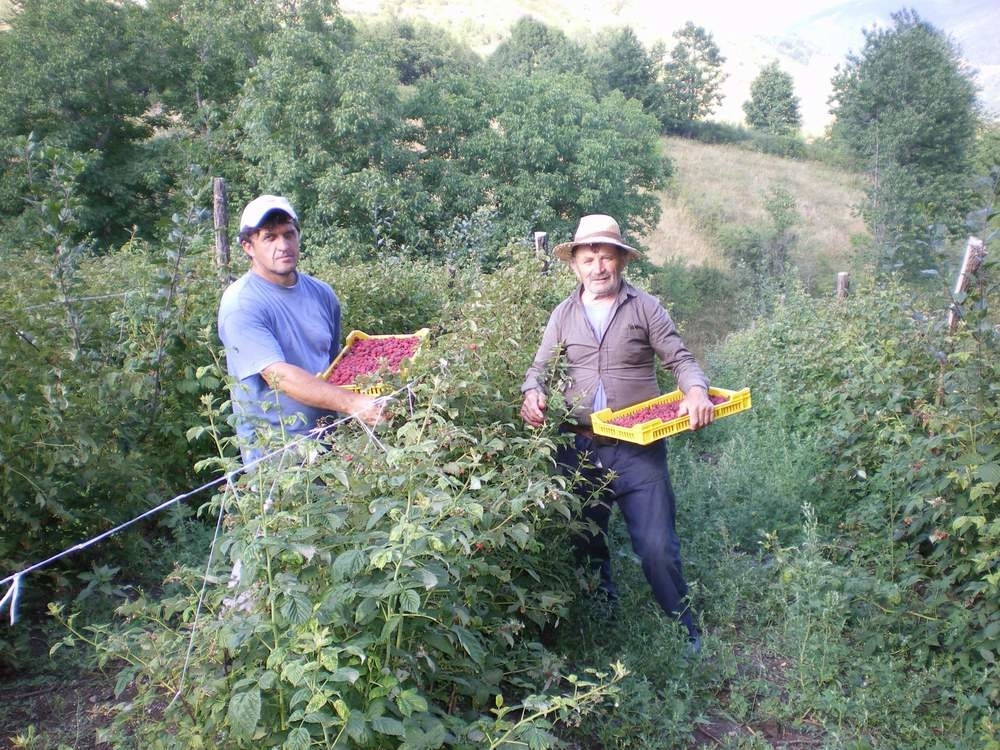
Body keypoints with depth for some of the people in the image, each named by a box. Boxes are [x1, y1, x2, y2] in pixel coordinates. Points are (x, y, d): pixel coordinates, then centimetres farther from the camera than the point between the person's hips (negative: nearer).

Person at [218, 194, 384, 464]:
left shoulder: (321, 293, 5)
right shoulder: (240, 303, -16)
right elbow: (278, 375, -26)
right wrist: (353, 403, -34)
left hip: (328, 439, 6)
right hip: (272, 450, -6)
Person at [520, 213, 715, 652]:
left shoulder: (644, 308, 0)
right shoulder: (564, 314, 7)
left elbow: (680, 360, -1)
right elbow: (540, 369, 8)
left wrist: (696, 391, -22)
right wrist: (532, 394, -15)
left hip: (638, 448, -3)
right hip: (579, 448, 3)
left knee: (657, 548, -4)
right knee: (586, 545, 17)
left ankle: (687, 634, 19)